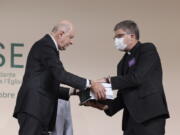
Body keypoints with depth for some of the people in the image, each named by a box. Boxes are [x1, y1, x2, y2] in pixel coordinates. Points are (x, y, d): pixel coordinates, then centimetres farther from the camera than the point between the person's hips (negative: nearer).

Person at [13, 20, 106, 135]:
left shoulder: (48, 47, 24)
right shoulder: (45, 45, -7)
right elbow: (60, 74, -19)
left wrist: (72, 92, 15)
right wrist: (90, 84, -18)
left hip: (40, 112, 10)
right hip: (33, 109, -10)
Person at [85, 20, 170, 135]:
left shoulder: (148, 49, -1)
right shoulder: (123, 63, 21)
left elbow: (137, 78, -14)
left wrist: (108, 81, -8)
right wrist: (106, 106, 1)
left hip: (151, 114, -8)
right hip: (131, 118, 8)